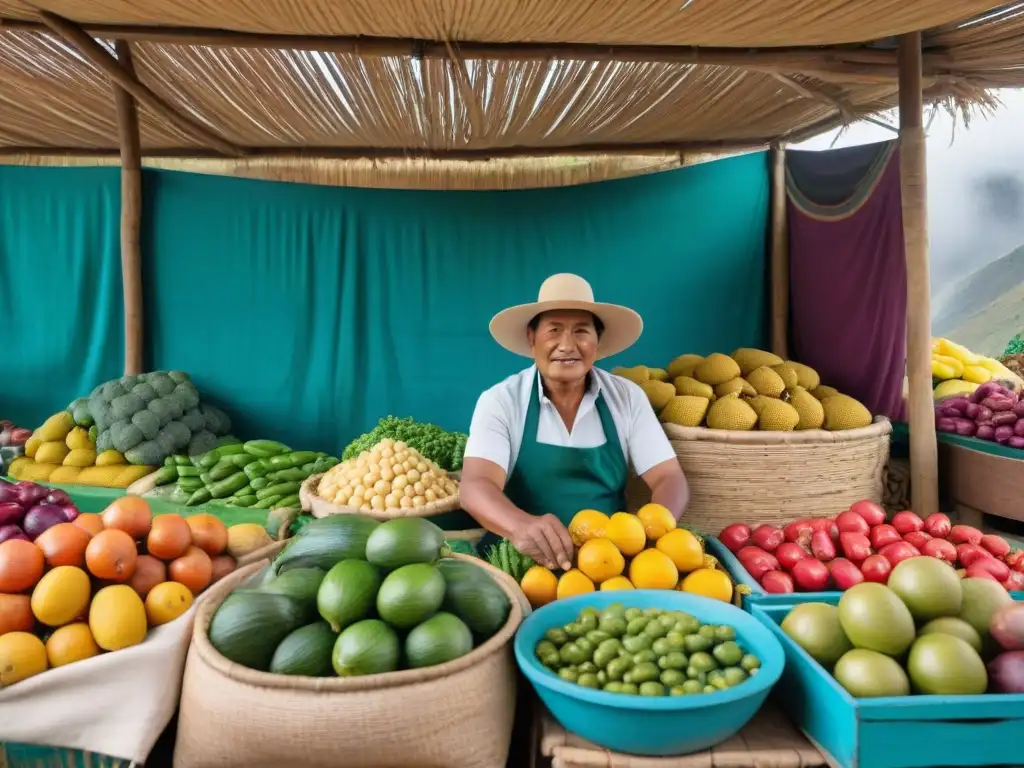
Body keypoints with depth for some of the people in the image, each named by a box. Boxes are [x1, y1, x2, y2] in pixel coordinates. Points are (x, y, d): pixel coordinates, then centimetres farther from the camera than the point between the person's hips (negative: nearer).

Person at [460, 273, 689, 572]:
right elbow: (476, 485, -18)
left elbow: (669, 478, -1)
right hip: (523, 559, -2)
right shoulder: (500, 401, -5)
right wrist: (521, 526, -40)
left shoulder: (628, 397, 3)